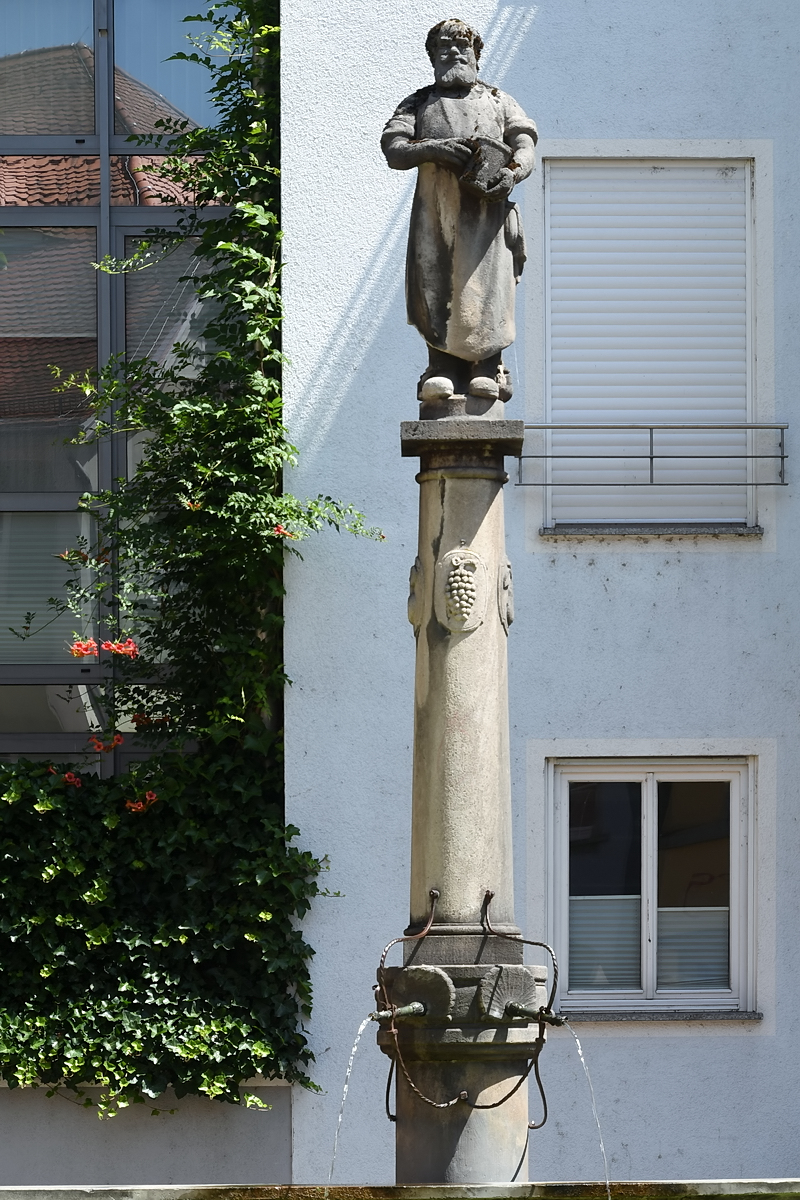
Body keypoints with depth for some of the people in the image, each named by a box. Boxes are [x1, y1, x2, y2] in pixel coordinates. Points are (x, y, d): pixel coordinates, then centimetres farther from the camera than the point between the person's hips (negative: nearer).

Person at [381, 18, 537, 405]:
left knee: (485, 283, -14)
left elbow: (526, 147, 12)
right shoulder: (418, 104, 24)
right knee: (435, 284, -11)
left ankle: (487, 371, -16)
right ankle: (441, 370, -14)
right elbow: (393, 150, 9)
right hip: (434, 204, 1)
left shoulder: (498, 101, 25)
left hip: (485, 205, -1)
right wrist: (432, 149, -12)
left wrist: (511, 173, -12)